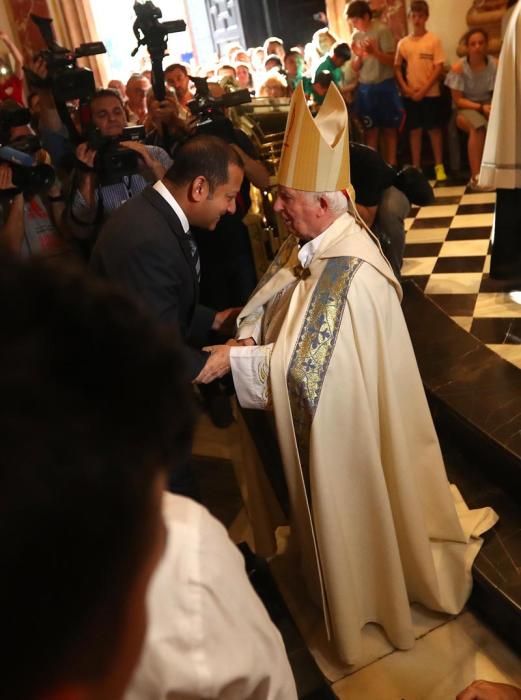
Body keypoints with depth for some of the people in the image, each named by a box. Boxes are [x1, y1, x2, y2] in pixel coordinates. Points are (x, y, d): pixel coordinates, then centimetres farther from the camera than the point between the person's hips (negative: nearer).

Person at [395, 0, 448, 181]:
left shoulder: (434, 40, -2)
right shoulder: (403, 43, 6)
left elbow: (439, 67, -6)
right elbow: (397, 68, 9)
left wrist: (423, 90, -14)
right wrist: (405, 88, -6)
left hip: (430, 94, -2)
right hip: (410, 95, 2)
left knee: (434, 129, 1)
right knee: (414, 130, 6)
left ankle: (439, 166, 8)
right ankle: (416, 168, 13)